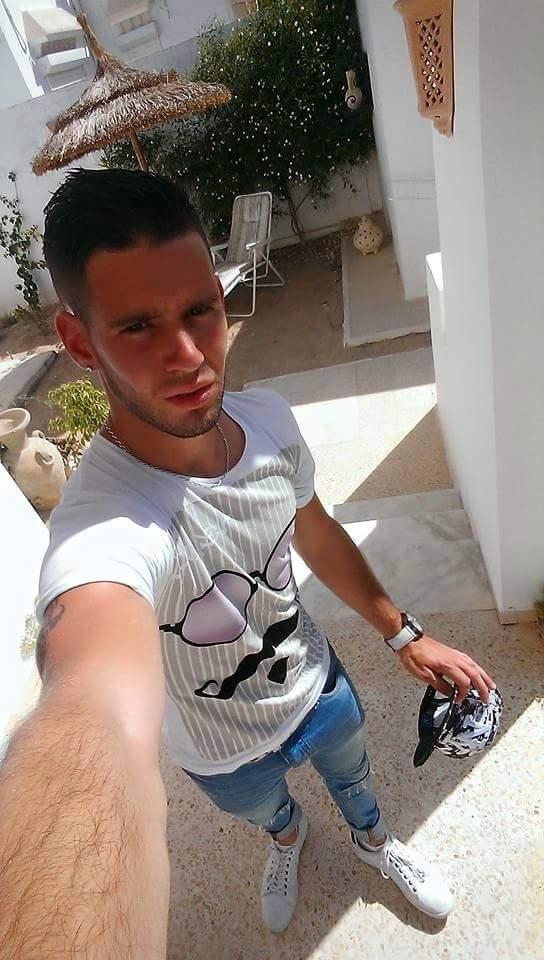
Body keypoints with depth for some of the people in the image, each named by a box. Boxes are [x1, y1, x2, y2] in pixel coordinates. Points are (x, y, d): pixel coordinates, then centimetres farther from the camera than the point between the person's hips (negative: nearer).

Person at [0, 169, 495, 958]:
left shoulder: (269, 420, -23)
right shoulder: (104, 530, -45)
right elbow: (102, 719, -65)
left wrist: (402, 633, 1)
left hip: (320, 683, 3)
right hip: (231, 756, -3)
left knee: (353, 776, 34)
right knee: (268, 811, 33)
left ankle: (373, 841, 73)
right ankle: (289, 835, 73)